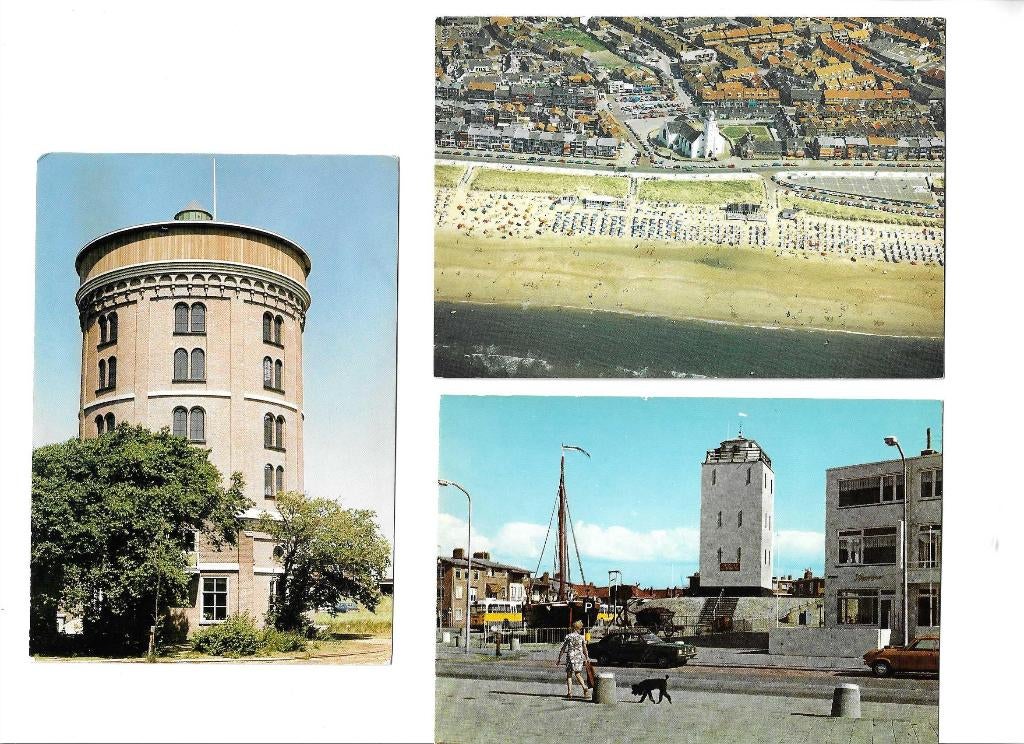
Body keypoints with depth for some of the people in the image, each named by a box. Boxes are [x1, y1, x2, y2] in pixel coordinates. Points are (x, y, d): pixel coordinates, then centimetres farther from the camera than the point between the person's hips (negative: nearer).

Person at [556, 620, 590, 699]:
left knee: (569, 675, 7)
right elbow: (585, 649, 5)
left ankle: (569, 692, 0)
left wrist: (559, 658, 8)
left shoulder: (568, 637, 1)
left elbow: (562, 648, 2)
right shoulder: (582, 637, 3)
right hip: (579, 656, 1)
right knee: (578, 674, 7)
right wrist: (586, 658, 17)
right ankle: (584, 687, -15)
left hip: (570, 656, -1)